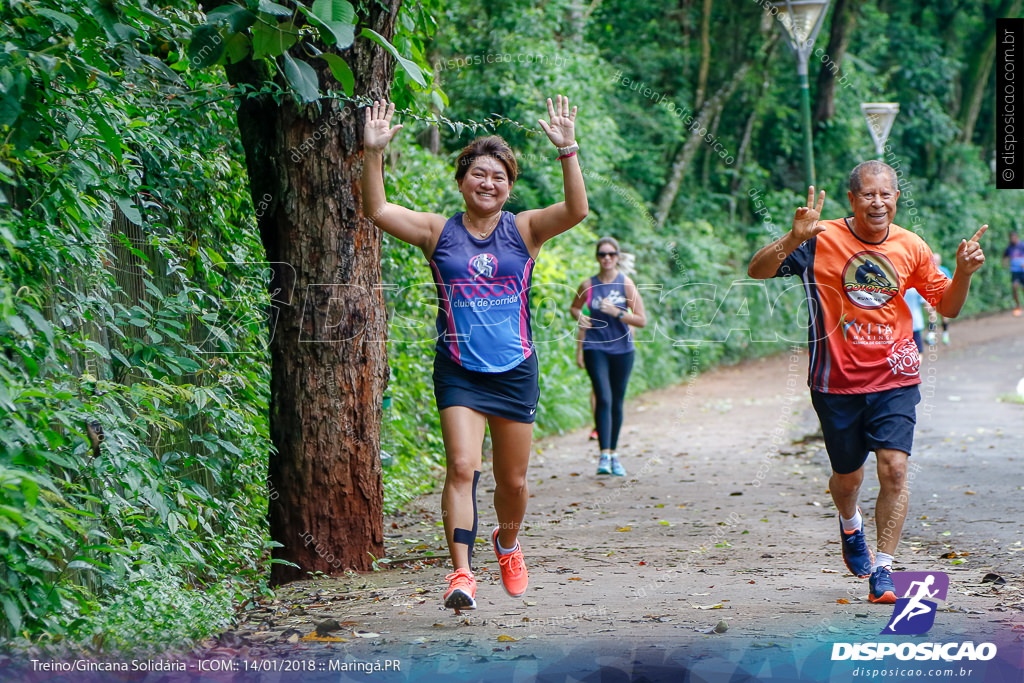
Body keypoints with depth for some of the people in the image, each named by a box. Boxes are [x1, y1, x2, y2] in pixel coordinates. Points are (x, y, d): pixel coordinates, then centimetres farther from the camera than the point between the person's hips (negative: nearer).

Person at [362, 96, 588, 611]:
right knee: (462, 466, -18)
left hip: (515, 370, 1)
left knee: (513, 481, 11)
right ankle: (462, 572, -21)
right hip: (458, 371, -1)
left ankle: (508, 545, 40)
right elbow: (377, 210, -7)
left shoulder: (523, 231, 3)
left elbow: (576, 210, -12)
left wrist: (567, 152, -22)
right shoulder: (439, 232, 2)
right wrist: (373, 153, -18)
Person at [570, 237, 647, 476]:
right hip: (595, 348, -1)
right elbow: (574, 307, 21)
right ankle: (603, 455, -19)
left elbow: (641, 320, -5)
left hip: (622, 349, 1)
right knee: (603, 399, -16)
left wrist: (616, 312, -17)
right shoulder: (588, 285, 2)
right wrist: (580, 317, -1)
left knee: (617, 402, 8)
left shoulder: (626, 283, -2)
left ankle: (613, 453, 23)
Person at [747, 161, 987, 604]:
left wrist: (964, 272, -8)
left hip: (894, 378, 1)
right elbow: (756, 273, -11)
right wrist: (792, 239, -28)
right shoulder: (822, 239, -8)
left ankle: (882, 569, -7)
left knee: (894, 468, -15)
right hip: (837, 380, -1)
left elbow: (947, 307, 12)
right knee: (847, 477, 13)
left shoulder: (911, 247, 1)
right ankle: (850, 527, 48)